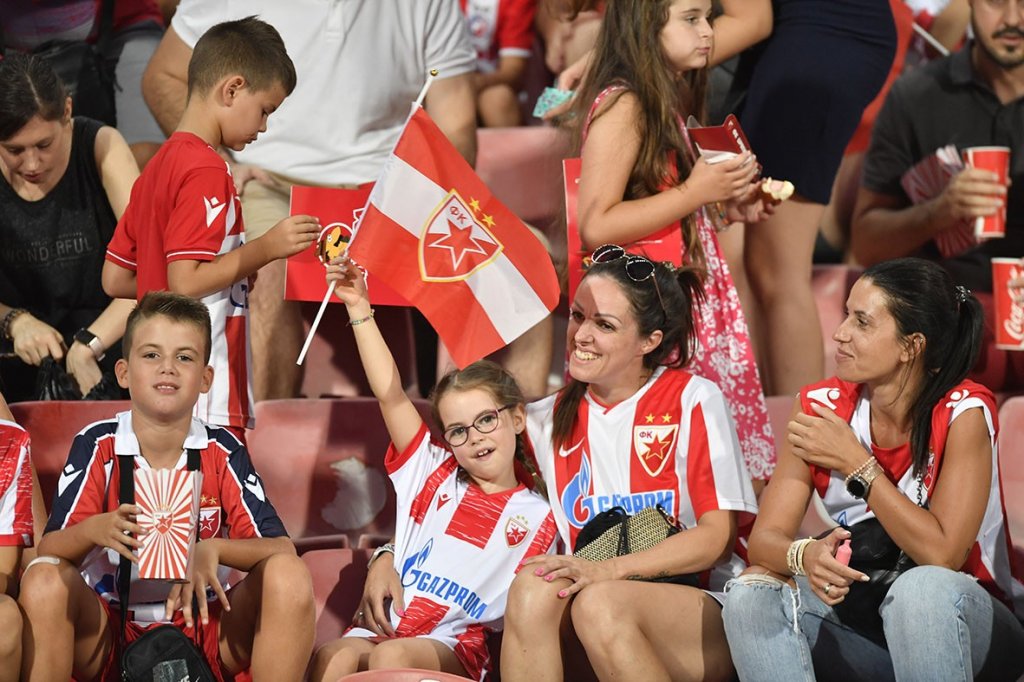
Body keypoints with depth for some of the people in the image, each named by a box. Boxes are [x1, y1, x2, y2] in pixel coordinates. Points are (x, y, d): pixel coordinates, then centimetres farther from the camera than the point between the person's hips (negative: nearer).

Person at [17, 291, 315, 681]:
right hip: (111, 635, -1)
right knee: (43, 580, -30)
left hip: (201, 625, 1)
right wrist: (94, 530, -32)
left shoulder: (222, 452, 0)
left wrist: (212, 550, -27)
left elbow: (281, 548, -7)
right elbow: (48, 550, -9)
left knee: (289, 577, -24)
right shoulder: (97, 447, -3)